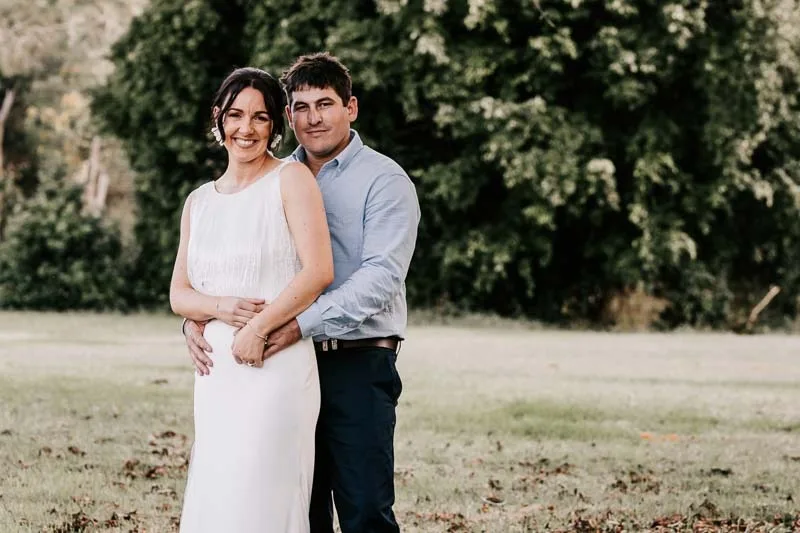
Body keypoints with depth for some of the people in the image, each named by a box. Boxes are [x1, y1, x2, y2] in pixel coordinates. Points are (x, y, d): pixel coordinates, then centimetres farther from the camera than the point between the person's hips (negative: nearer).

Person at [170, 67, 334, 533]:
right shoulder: (199, 201, 15)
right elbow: (179, 295, 13)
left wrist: (257, 328, -14)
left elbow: (319, 272, -13)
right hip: (216, 372, 6)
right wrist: (220, 308, -8)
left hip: (277, 367, -6)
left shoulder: (291, 179, -3)